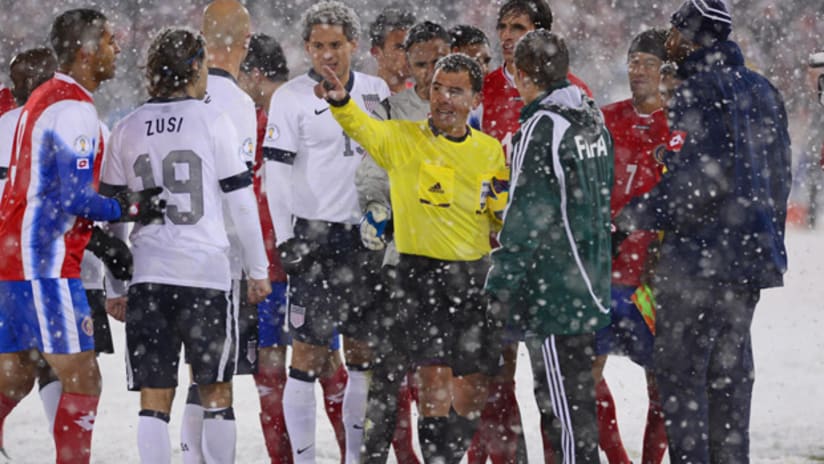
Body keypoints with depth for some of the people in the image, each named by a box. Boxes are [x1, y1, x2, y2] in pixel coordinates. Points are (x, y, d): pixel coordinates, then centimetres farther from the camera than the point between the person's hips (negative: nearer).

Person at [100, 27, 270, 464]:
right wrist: (258, 269, 7)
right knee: (216, 391, 7)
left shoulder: (126, 129, 7)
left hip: (147, 272, 2)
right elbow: (241, 201, -1)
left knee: (154, 396, 3)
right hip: (205, 271, -2)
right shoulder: (212, 120, -2)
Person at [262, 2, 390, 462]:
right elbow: (277, 173, -6)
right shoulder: (292, 97, -4)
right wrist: (285, 241, -11)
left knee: (367, 351, 7)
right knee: (309, 350, -7)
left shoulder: (377, 91, 9)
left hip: (369, 235, 5)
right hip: (317, 234, -4)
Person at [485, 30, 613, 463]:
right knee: (578, 386, 16)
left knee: (569, 395, -6)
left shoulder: (541, 127, -15)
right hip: (591, 278, 9)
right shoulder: (591, 117, 12)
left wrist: (502, 285, -13)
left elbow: (526, 215, -17)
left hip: (558, 282, -9)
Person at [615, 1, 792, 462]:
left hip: (699, 256, -8)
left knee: (680, 372, -3)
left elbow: (692, 182, -21)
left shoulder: (698, 92, -13)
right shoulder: (762, 91, 13)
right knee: (731, 371, 14)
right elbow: (779, 177, 18)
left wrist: (631, 220, -13)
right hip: (752, 254, 8)